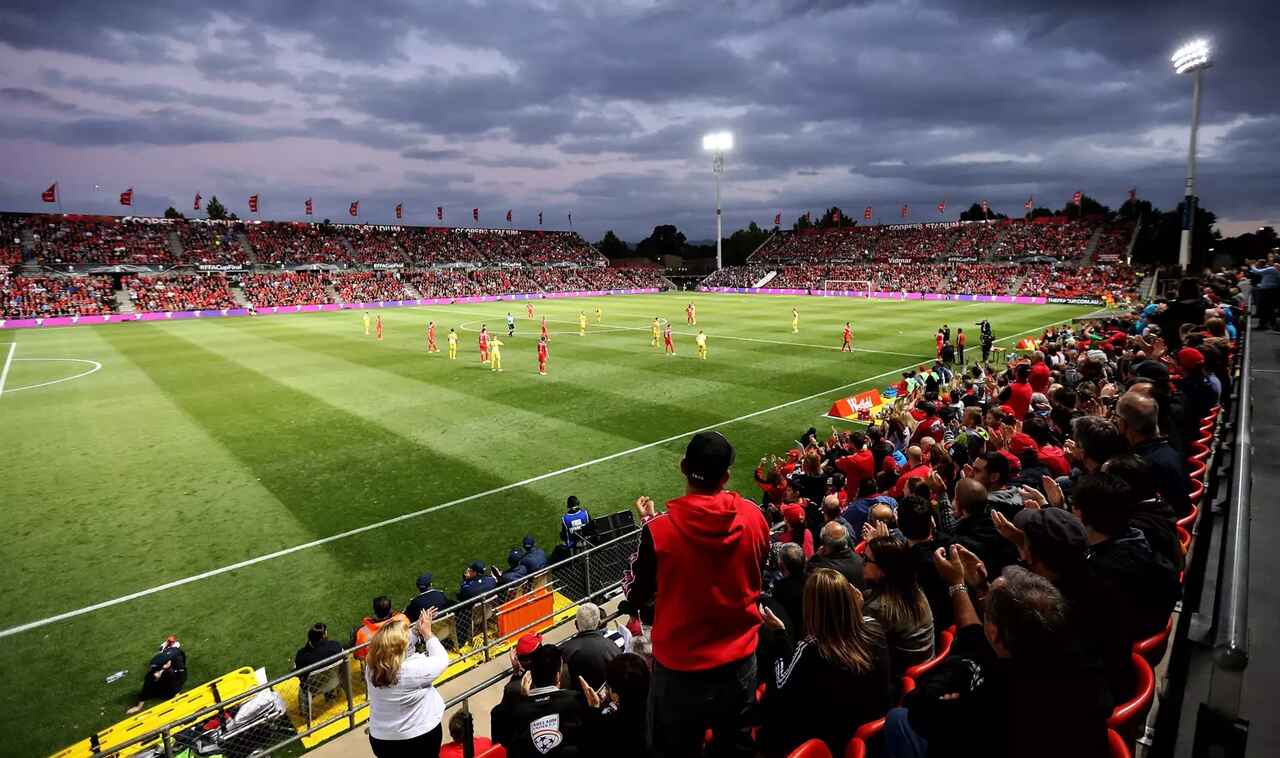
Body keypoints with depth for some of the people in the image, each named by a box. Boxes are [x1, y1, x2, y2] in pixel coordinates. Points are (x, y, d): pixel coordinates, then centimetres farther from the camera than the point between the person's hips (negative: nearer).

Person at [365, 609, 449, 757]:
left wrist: (417, 628, -2)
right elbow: (442, 660, -14)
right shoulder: (414, 669, -32)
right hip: (421, 737, -4)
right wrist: (427, 633, -8)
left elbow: (397, 643, 4)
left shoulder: (371, 666, -15)